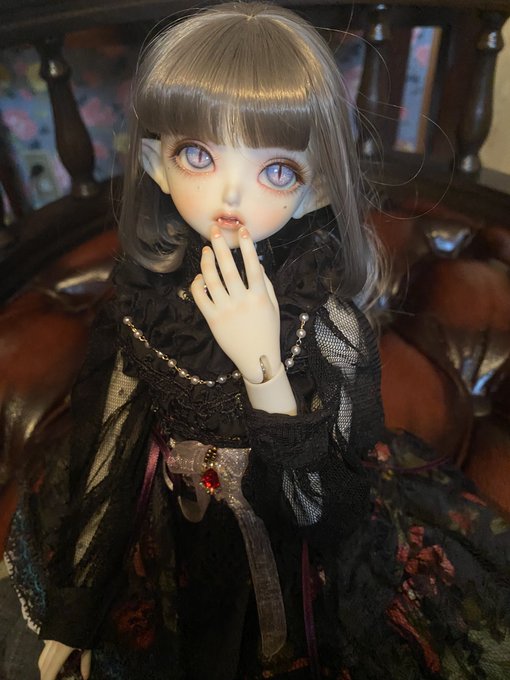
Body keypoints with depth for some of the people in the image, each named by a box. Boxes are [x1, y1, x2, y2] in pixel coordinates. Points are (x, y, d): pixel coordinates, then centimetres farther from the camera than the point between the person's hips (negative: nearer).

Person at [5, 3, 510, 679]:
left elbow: (325, 505, -25)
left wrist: (262, 366, -39)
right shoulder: (143, 301, -16)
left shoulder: (331, 326, -25)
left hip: (284, 593, -2)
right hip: (164, 573, 3)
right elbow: (103, 459, -6)